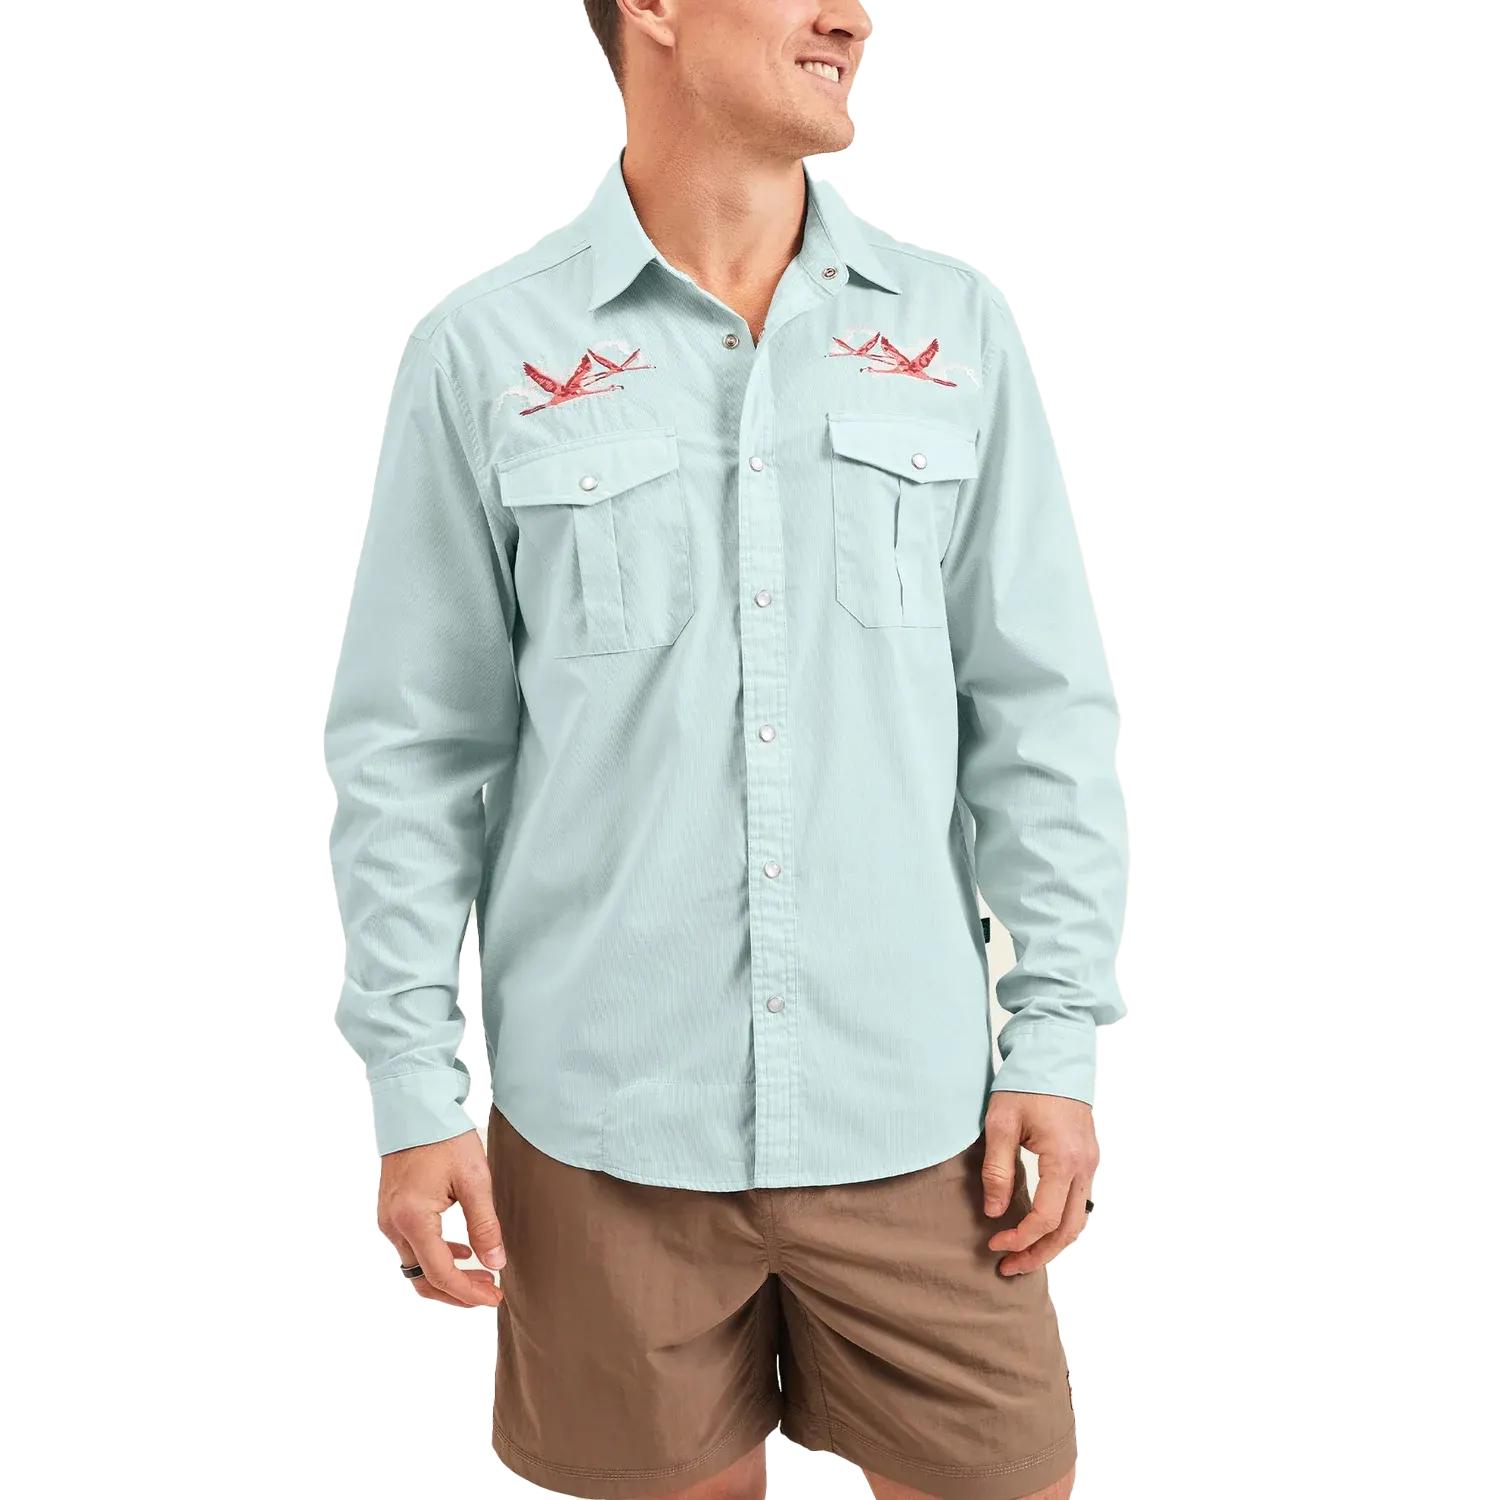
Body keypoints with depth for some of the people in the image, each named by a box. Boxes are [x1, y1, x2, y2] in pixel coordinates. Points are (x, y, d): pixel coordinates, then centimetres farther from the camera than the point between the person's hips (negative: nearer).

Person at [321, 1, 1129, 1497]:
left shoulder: (957, 327, 4)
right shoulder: (481, 352, -1)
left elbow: (1042, 707, 5)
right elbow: (408, 745, 1)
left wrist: (1059, 1035, 1)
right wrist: (412, 1091, -2)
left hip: (911, 1110, 2)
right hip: (605, 1121, -1)